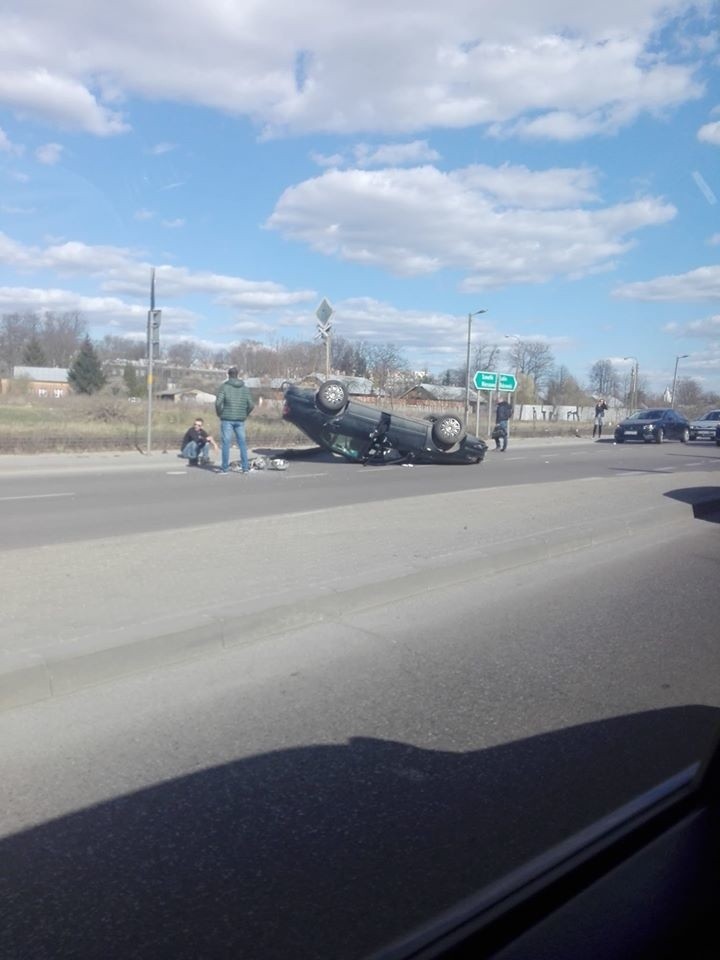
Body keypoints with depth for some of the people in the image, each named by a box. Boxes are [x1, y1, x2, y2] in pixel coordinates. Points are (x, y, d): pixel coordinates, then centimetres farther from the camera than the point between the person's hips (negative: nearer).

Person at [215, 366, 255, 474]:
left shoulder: (225, 387, -4)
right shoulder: (245, 388, 7)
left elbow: (218, 402, -13)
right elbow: (251, 405, 3)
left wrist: (219, 413, 2)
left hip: (227, 419, -3)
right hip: (240, 420, 3)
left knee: (226, 443, 1)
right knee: (242, 443, 8)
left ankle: (225, 468, 2)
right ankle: (245, 467, 8)